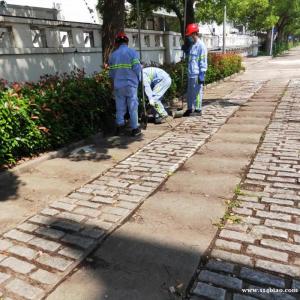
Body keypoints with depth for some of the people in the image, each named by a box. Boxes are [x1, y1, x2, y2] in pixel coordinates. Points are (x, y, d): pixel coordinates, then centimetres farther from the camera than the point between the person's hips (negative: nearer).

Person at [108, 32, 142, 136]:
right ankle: (135, 128, 6)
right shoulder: (132, 52, -3)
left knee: (120, 106, 12)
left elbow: (111, 72, 8)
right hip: (131, 84, -3)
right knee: (133, 106, 3)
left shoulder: (113, 55, 7)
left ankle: (120, 126, 14)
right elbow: (137, 68, -9)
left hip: (118, 85, 3)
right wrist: (138, 79, 7)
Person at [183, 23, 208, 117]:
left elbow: (203, 61, -15)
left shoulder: (201, 45, -11)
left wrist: (202, 74, -18)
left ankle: (198, 110, 6)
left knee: (197, 92, -2)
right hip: (190, 74, 9)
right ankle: (190, 109, 24)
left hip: (197, 74, -9)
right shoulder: (192, 45, 16)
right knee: (190, 93, 14)